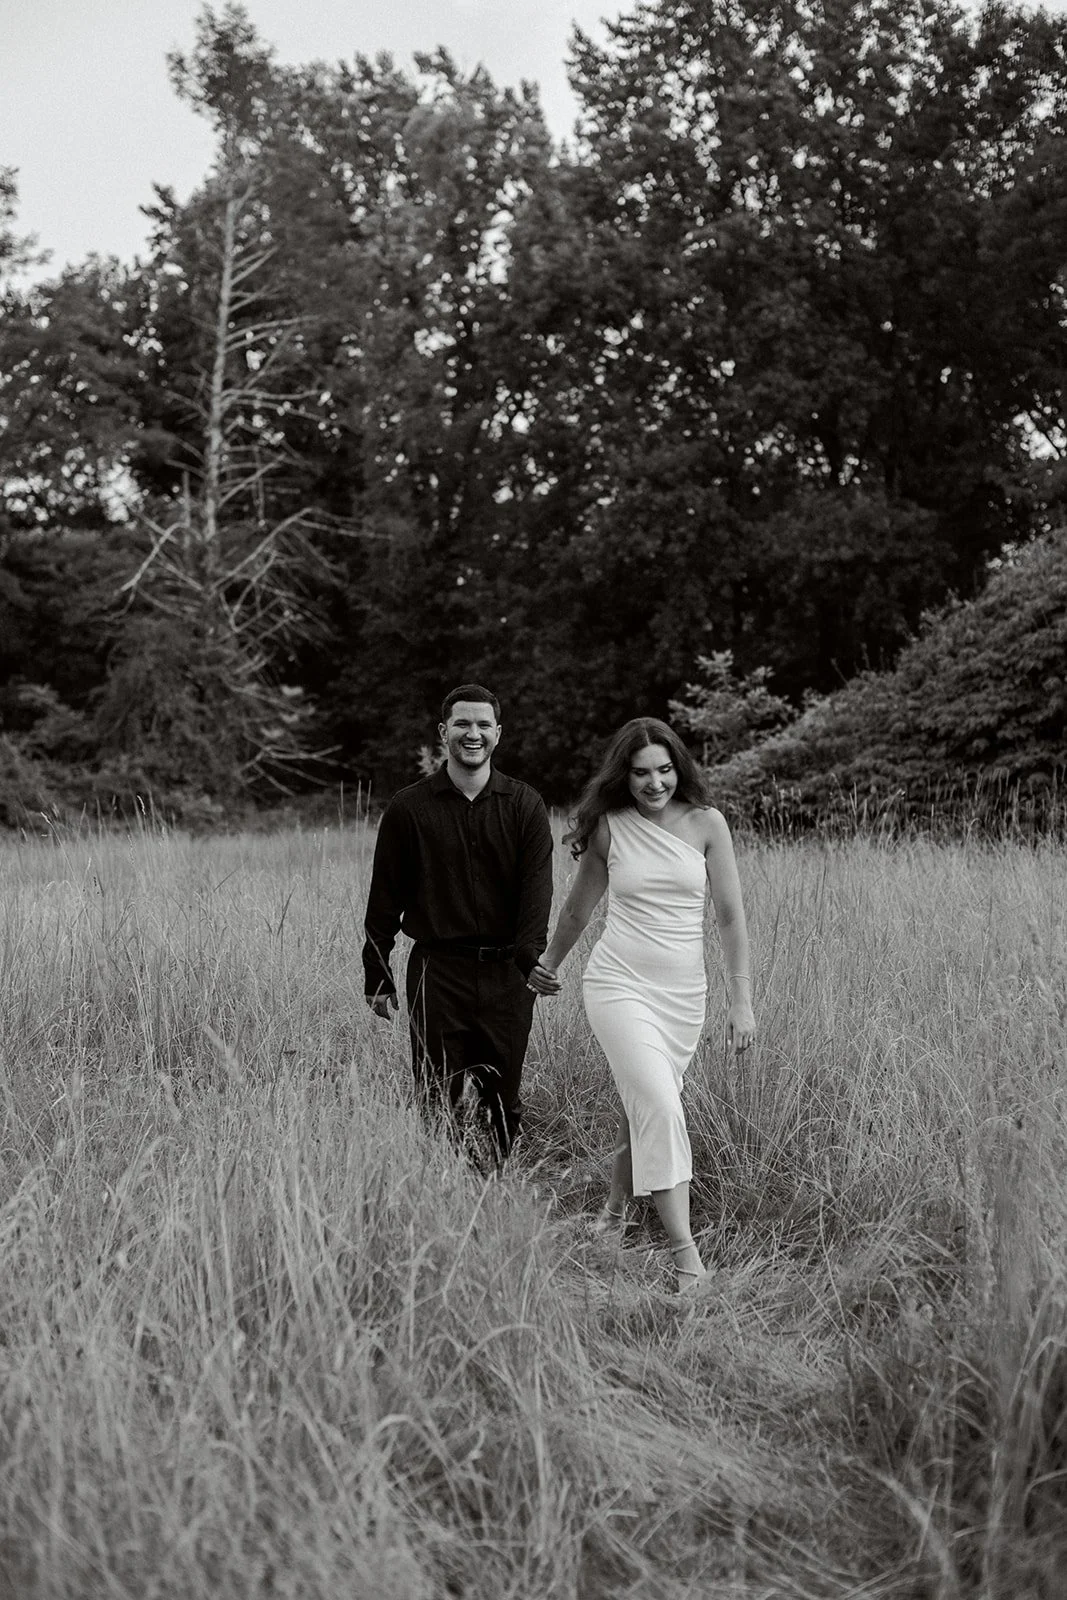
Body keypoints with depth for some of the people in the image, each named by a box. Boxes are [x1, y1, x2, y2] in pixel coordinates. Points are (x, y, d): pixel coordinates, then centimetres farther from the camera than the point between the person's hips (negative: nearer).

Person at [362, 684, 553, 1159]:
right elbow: (384, 899, 5)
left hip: (507, 973, 2)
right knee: (435, 1106, -1)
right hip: (438, 972, -1)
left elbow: (537, 887, -6)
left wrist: (531, 958, -22)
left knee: (504, 1104, 10)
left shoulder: (525, 805, 4)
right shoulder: (408, 809, 1)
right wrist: (376, 978, 3)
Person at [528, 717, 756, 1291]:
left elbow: (730, 916, 1)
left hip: (683, 991, 2)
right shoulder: (608, 827, -1)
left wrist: (741, 1001, -3)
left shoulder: (705, 823, -1)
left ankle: (614, 1211, 37)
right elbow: (578, 908, 15)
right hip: (619, 984, -2)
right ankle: (686, 1257, -15)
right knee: (659, 1107, -16)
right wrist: (548, 964, 27)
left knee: (643, 1105, 10)